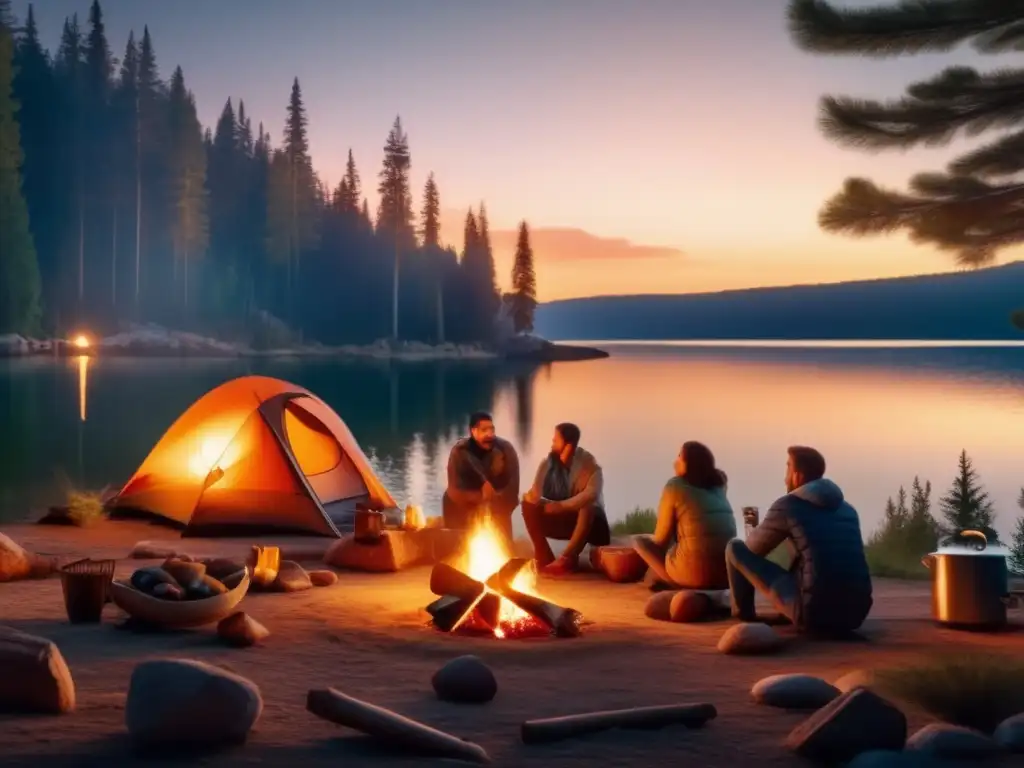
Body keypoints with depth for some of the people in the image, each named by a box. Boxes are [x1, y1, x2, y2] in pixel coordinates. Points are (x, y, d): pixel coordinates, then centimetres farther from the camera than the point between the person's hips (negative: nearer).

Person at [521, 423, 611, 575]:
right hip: (558, 520, 4)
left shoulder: (588, 463, -17)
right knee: (529, 506, -18)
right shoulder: (547, 463, -6)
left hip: (587, 520, -4)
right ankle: (545, 558, -25)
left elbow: (592, 493, -34)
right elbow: (535, 493, -12)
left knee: (588, 506, -37)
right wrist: (530, 496, -34)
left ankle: (567, 558, -41)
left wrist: (562, 505, -37)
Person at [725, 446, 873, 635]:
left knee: (736, 548, 8)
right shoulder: (848, 509, 16)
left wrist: (756, 530, 36)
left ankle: (743, 612, 25)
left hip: (815, 613, -6)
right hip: (856, 614, 6)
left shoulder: (788, 505, -1)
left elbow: (753, 548, 13)